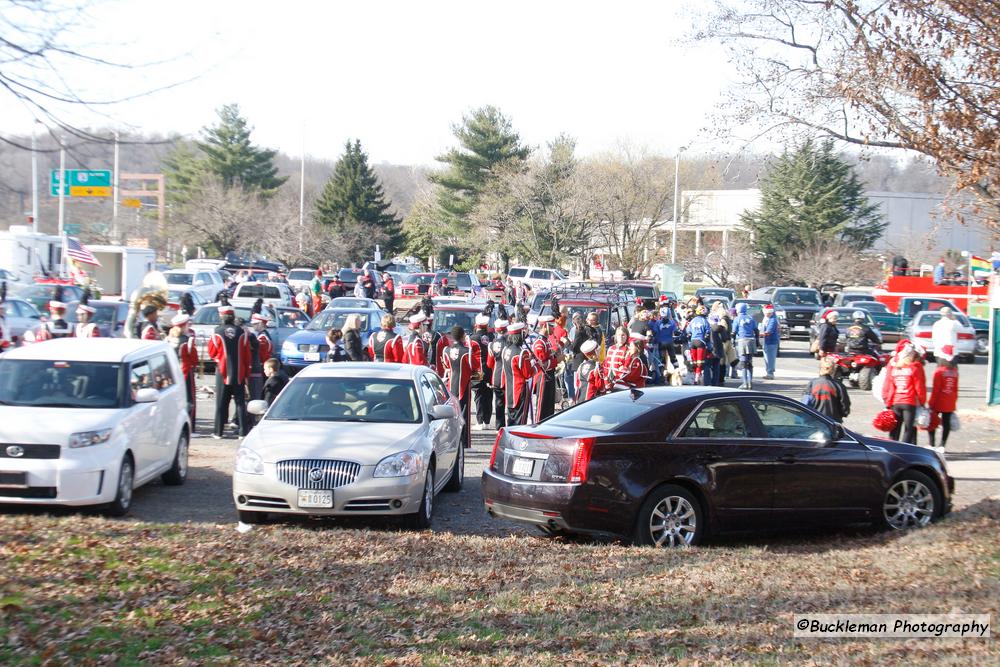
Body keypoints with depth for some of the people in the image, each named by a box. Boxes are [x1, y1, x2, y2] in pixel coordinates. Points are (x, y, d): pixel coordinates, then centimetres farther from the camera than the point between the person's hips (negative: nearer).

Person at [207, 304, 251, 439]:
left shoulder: (218, 332, -8)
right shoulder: (241, 332, -3)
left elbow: (212, 352, 1)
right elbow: (247, 354, 2)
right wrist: (246, 371, 12)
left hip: (223, 372, -1)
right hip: (239, 373, 1)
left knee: (221, 403, 5)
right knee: (240, 402, 7)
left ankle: (218, 431, 6)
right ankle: (243, 431, 5)